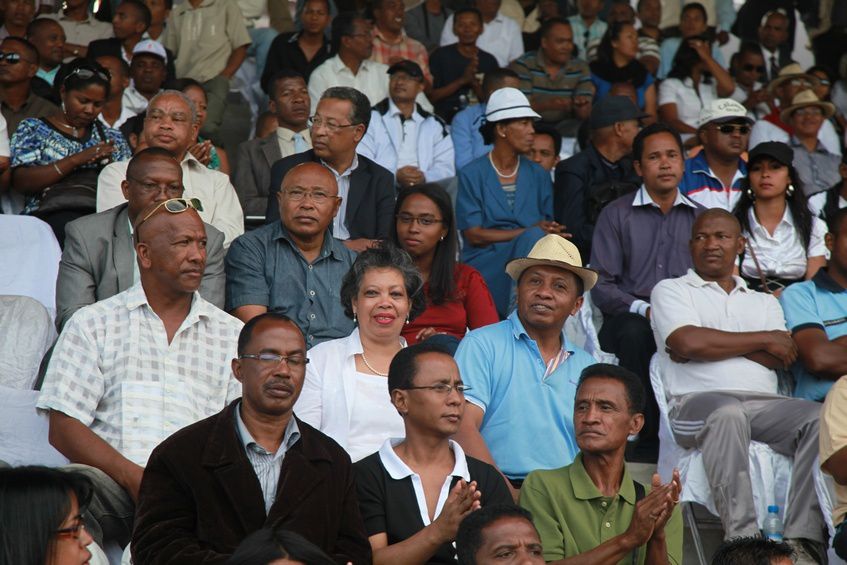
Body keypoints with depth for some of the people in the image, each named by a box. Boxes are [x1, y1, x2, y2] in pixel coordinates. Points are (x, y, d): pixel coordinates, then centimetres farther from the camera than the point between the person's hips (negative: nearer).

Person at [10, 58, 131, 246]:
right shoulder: (33, 129, 14)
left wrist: (107, 162, -2)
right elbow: (21, 182, 0)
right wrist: (76, 160, -8)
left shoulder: (112, 138, 24)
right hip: (51, 215, -3)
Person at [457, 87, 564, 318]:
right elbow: (474, 235, -4)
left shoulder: (538, 176, 18)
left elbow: (549, 228, 12)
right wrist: (530, 231, -10)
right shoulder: (471, 175, 5)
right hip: (485, 262, -3)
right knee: (533, 238, -32)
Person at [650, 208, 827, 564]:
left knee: (821, 418, -28)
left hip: (764, 403, 4)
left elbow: (779, 358, 9)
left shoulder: (765, 302, 30)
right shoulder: (671, 291, 19)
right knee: (727, 414, -40)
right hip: (698, 401, -4)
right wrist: (764, 340, 6)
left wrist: (713, 343, -1)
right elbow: (689, 343, -3)